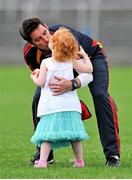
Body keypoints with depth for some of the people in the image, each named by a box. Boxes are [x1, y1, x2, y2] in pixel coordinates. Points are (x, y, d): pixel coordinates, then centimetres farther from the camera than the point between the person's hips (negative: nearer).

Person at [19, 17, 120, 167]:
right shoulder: (30, 53, -29)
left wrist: (72, 84, -61)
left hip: (92, 55, -4)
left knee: (100, 95, -27)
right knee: (39, 98, -11)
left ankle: (112, 154, -24)